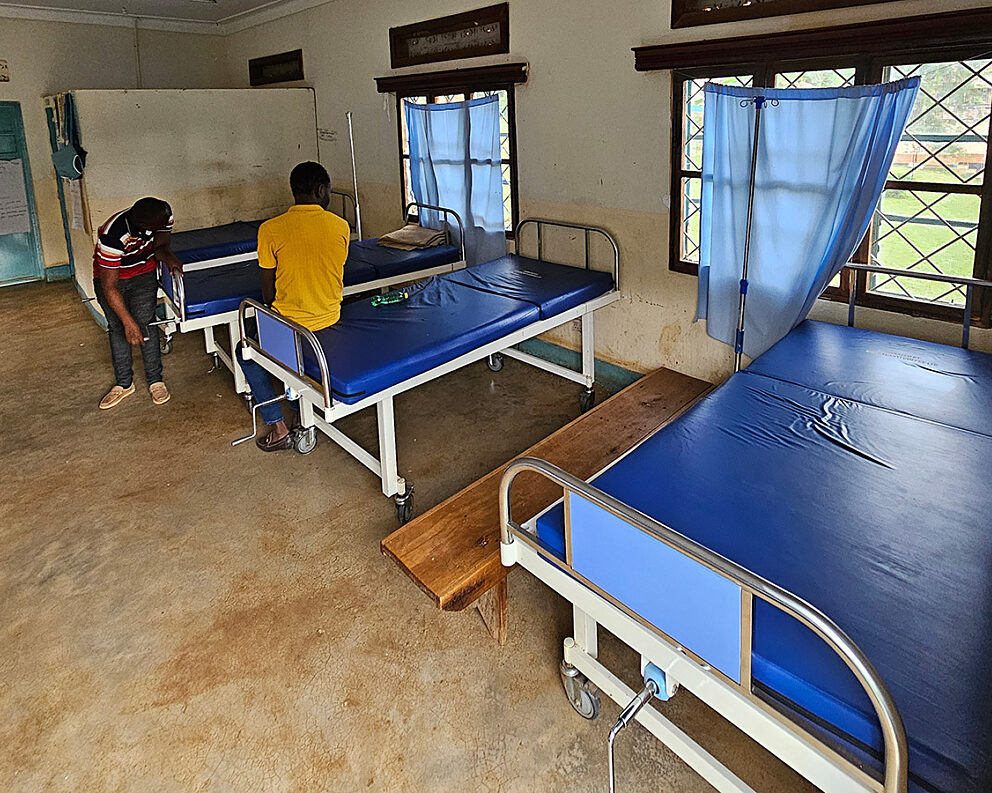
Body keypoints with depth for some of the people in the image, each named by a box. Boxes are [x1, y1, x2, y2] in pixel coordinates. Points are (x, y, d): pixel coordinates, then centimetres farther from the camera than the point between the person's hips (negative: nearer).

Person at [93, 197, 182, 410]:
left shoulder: (163, 214, -28)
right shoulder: (112, 237, -39)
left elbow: (161, 245, -11)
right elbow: (109, 287, -32)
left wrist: (168, 257, -35)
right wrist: (128, 322, -32)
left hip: (143, 274, 2)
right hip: (109, 276, -2)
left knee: (145, 325, -4)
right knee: (117, 328, 4)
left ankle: (155, 381, 6)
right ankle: (124, 384, 16)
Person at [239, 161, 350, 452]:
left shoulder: (270, 229, -12)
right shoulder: (341, 226, -5)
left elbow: (268, 290, -3)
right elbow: (334, 272, 8)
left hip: (290, 322, -4)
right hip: (331, 319, 4)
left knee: (246, 354, 23)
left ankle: (278, 428, 15)